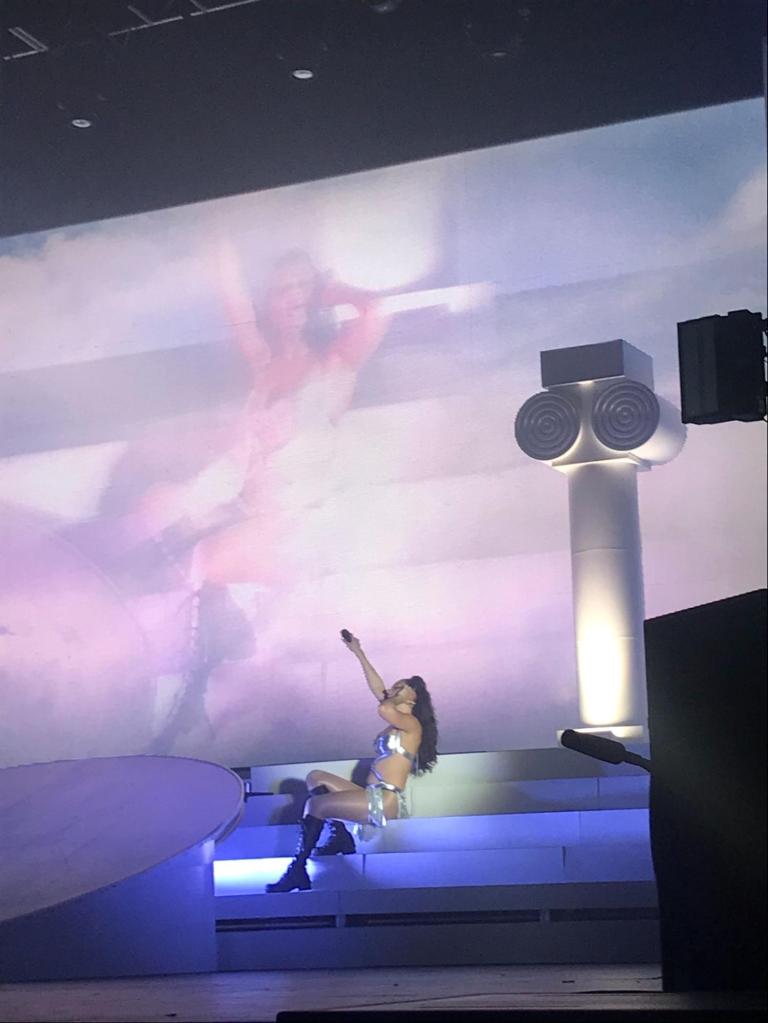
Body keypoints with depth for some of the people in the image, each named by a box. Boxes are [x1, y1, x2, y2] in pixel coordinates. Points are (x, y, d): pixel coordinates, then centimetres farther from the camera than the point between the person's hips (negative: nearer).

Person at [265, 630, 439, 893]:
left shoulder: (411, 724, -7)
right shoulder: (398, 722, 20)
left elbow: (384, 708, -28)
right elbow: (378, 689, 26)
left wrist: (392, 700, -4)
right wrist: (358, 653, 29)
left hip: (386, 802, -10)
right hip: (372, 797, 10)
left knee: (314, 804, -19)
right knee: (315, 778, 13)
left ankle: (298, 870, -17)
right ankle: (340, 835, -4)